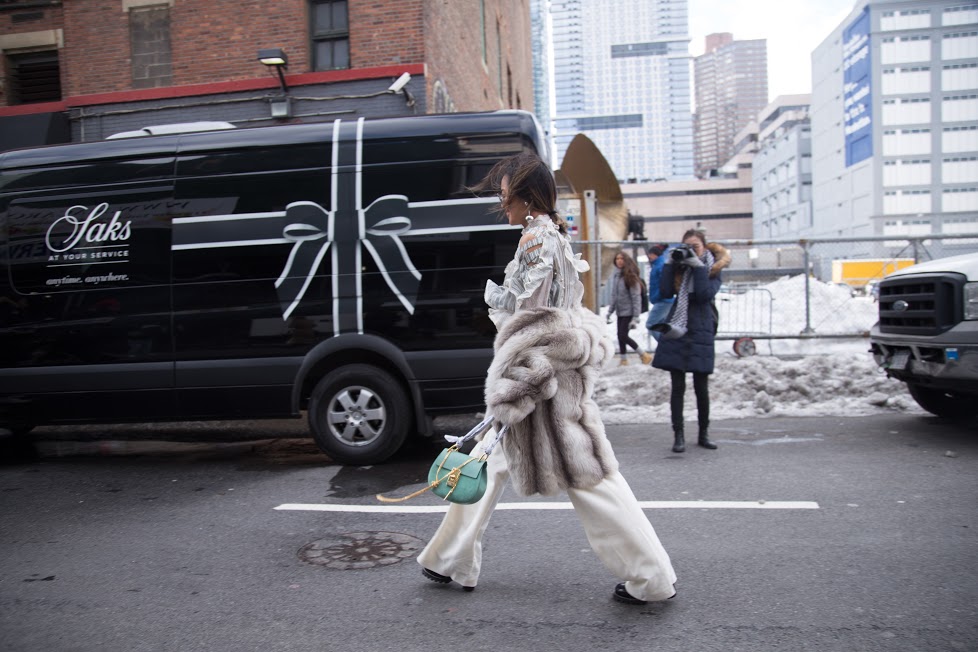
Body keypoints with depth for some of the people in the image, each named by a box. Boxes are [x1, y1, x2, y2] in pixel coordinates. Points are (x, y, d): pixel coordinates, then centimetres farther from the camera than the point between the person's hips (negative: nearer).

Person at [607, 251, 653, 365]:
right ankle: (624, 360, 18)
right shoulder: (615, 275, 8)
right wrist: (610, 311, 13)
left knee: (623, 336, -8)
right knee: (620, 336, 7)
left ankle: (645, 355, 5)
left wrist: (635, 316, -18)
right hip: (620, 312, 7)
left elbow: (636, 297, -14)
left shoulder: (630, 276, -12)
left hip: (628, 312, -7)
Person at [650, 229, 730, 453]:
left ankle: (704, 433, 22)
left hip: (700, 334, -1)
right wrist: (670, 262, -7)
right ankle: (679, 435, 6)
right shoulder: (679, 268, 9)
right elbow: (665, 291, -7)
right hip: (675, 332, 1)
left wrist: (697, 265, -15)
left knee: (701, 388, 6)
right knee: (678, 387, 1)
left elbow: (705, 294, -15)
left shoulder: (713, 270, 3)